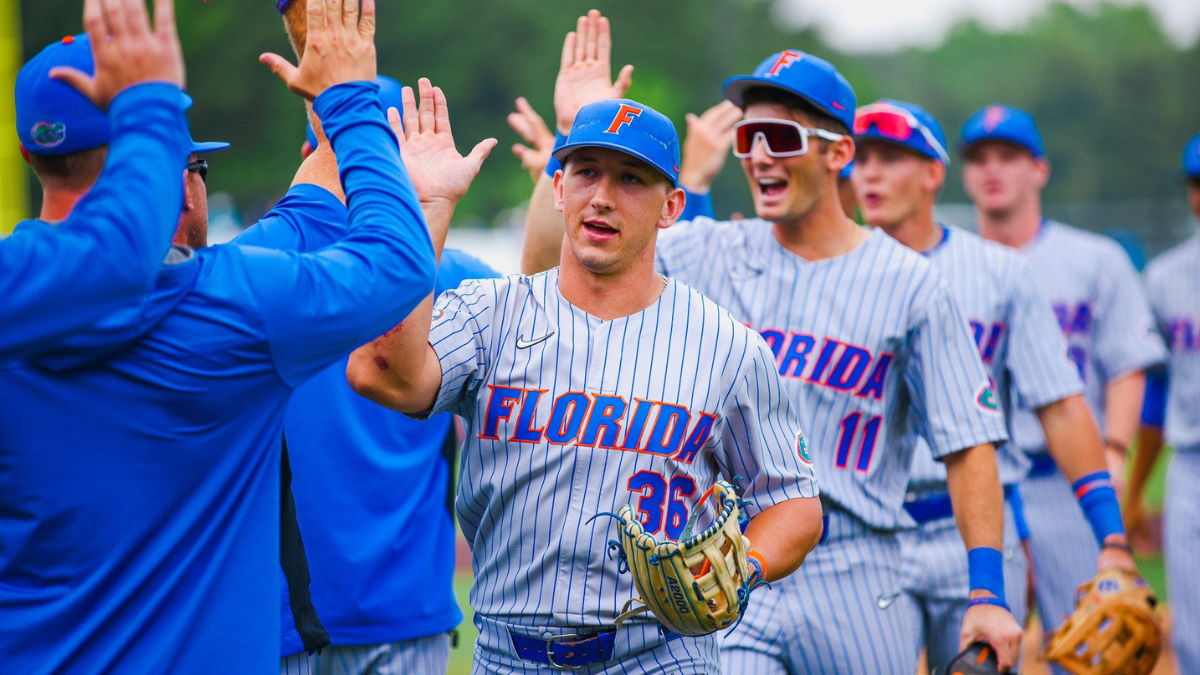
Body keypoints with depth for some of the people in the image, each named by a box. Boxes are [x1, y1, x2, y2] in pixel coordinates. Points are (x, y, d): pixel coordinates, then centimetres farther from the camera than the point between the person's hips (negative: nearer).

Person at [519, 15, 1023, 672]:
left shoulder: (907, 283, 0)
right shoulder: (706, 255, 7)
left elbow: (968, 444, -1)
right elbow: (546, 266, 4)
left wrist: (988, 594, -9)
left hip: (852, 578, -1)